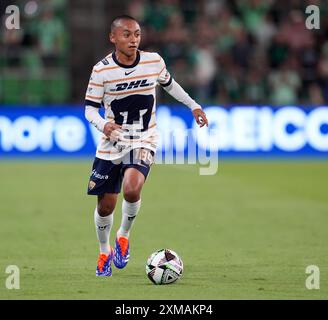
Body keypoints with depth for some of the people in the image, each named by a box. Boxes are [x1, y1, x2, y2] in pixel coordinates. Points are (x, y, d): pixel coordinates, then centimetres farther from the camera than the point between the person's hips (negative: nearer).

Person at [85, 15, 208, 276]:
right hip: (111, 144, 0)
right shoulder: (102, 70, -11)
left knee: (131, 189, -27)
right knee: (106, 205, 4)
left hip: (143, 142, 0)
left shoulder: (154, 61, -5)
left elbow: (169, 84, 17)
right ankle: (105, 252, 33)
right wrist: (103, 124, -27)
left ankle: (124, 236, 2)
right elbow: (90, 108, -6)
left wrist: (193, 106, 22)